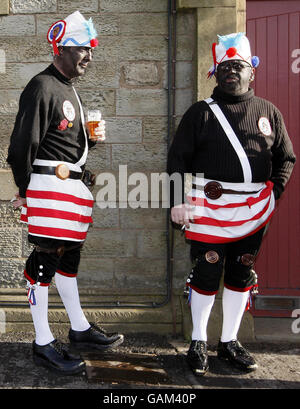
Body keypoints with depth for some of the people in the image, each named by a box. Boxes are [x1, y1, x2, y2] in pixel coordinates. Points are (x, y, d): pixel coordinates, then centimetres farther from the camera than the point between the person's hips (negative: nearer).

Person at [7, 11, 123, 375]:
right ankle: (43, 344, 8)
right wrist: (24, 191, -9)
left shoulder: (68, 90, 20)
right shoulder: (42, 88, -12)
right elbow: (23, 143, -15)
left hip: (71, 185, 10)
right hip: (49, 185, -10)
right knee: (46, 257, -4)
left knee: (69, 254, 16)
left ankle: (80, 329, 29)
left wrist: (92, 137, 8)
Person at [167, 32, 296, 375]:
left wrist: (273, 193, 2)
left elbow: (286, 157, 15)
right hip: (209, 206, -3)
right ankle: (198, 343, 23)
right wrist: (178, 200, -6)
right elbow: (177, 158, 2)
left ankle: (229, 342, 28)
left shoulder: (269, 112, 11)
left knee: (241, 276, 11)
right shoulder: (201, 112, 3)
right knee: (206, 275, 3)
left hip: (253, 211, 3)